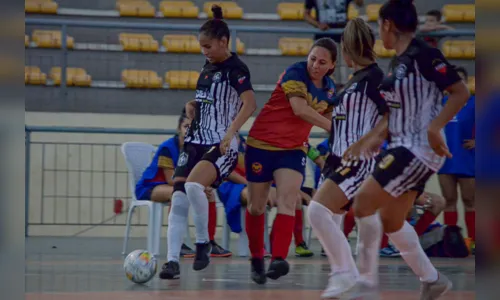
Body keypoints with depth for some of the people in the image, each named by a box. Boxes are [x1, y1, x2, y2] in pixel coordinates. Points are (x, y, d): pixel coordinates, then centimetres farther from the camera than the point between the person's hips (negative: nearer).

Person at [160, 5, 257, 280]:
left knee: (193, 186, -30)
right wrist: (192, 107, 9)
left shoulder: (235, 68, -9)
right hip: (196, 141, 8)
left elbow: (249, 103, -22)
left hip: (222, 145, -8)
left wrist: (229, 134, -31)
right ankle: (172, 261, -4)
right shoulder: (208, 66, 15)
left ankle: (203, 242, -11)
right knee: (178, 199, -4)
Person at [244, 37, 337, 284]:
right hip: (262, 143, -4)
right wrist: (334, 128, -34)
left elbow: (330, 118, 15)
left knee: (287, 203, -17)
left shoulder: (330, 89, 3)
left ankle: (278, 260, -29)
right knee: (257, 206, 7)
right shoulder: (296, 73, -17)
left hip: (293, 149, 4)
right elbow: (300, 109, -30)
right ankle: (256, 260, 24)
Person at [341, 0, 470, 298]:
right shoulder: (400, 61, 13)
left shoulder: (424, 55, -15)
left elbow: (461, 93, -19)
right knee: (391, 220, 13)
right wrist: (377, 140, 18)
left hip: (420, 149, -10)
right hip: (405, 147, 10)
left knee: (364, 202, -13)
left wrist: (434, 128, -27)